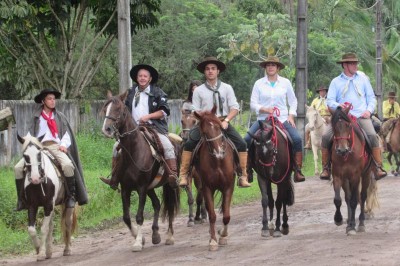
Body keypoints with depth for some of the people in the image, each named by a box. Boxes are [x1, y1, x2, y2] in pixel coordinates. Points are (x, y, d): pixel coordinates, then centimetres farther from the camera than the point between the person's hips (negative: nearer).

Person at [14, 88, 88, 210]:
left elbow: (66, 133, 11)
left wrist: (64, 144, -8)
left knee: (68, 165, -33)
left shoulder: (60, 117, 16)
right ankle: (21, 200, -5)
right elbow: (31, 134, 15)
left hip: (55, 146, -2)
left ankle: (71, 196, -19)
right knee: (18, 168, -16)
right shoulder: (37, 117, 17)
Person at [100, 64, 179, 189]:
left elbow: (164, 111, -5)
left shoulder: (157, 93, 3)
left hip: (154, 128, -4)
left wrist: (148, 116, -15)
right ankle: (114, 179, 2)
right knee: (117, 147, -4)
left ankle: (173, 177, -31)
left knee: (168, 147, -28)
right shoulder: (131, 93, 16)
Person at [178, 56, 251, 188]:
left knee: (241, 144, -19)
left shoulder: (227, 88, 8)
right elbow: (196, 112, 6)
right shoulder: (199, 91, 8)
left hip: (223, 123, 0)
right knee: (189, 144, -21)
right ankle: (183, 176, -14)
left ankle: (243, 177, -12)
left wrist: (226, 121, -13)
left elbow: (234, 108, 2)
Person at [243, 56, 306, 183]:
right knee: (247, 140, -20)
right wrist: (264, 109, -15)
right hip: (263, 119, 0)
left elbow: (293, 101, 13)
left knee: (297, 139, -24)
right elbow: (253, 103, 2)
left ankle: (298, 171, -17)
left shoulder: (285, 82, 7)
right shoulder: (259, 83, 4)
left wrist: (291, 116, -1)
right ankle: (247, 169, -7)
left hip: (282, 119, 0)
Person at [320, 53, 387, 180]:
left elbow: (371, 97, 16)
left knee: (372, 135, -28)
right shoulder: (336, 82, 11)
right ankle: (326, 168, -7)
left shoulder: (363, 79, 15)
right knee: (326, 136, -20)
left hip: (361, 116, 0)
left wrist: (369, 110, -2)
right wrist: (338, 105, -15)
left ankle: (378, 168, -23)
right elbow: (330, 100, 6)